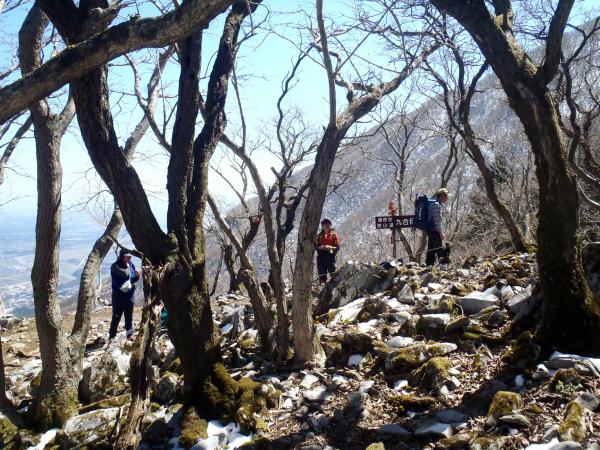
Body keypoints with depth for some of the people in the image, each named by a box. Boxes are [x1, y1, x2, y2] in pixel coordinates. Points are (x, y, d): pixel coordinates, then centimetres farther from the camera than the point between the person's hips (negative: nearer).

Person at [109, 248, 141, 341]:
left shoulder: (131, 264, 5)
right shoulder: (115, 266, -13)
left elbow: (135, 278, 13)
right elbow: (125, 274, -28)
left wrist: (137, 276, -9)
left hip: (129, 294, 5)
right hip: (118, 294, -5)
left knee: (129, 315, 11)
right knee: (117, 315, 2)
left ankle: (130, 334, 21)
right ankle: (112, 335, 14)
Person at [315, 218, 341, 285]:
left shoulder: (334, 234, 8)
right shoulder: (319, 235, 14)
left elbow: (338, 247, 2)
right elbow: (315, 246, 12)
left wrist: (330, 247, -15)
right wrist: (320, 247, -9)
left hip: (331, 256, -2)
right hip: (321, 256, 2)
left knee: (333, 273, -8)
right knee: (322, 274, -1)